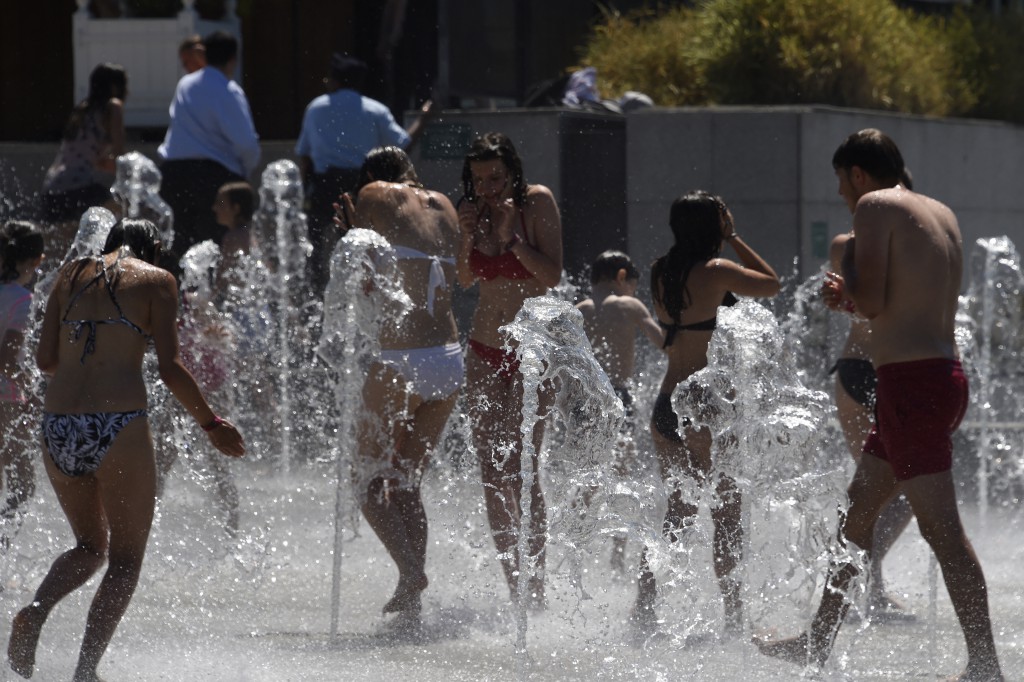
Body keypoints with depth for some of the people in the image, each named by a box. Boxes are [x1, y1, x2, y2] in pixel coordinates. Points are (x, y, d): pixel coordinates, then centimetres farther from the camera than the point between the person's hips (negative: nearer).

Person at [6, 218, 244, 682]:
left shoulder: (73, 275, 17)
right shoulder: (156, 280, 5)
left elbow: (45, 359, 12)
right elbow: (170, 369, -4)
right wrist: (212, 425, 7)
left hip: (58, 426, 5)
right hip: (117, 426, -5)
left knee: (90, 546, 22)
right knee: (125, 559, 8)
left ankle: (35, 611, -6)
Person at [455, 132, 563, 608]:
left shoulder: (537, 203, -8)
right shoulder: (472, 211, 4)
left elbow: (552, 276, -13)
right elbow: (464, 281, 7)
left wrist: (512, 238, -22)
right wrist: (465, 240, -9)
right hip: (486, 353, 5)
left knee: (526, 469, -8)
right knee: (492, 470, -2)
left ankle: (535, 583, -4)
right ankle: (514, 583, -1)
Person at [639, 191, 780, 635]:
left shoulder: (662, 273, 7)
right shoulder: (716, 272, -11)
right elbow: (771, 284, 2)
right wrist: (732, 238, 7)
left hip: (666, 406, 7)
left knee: (677, 515, 14)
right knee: (727, 515, 3)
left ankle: (644, 612, 8)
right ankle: (733, 616, 3)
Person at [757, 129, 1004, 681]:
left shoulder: (876, 207, -7)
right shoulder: (942, 215, 18)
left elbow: (872, 302, -15)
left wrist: (847, 266, 4)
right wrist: (852, 296, 24)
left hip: (910, 381, -10)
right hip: (944, 377, 10)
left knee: (940, 526, -11)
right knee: (858, 510, 18)